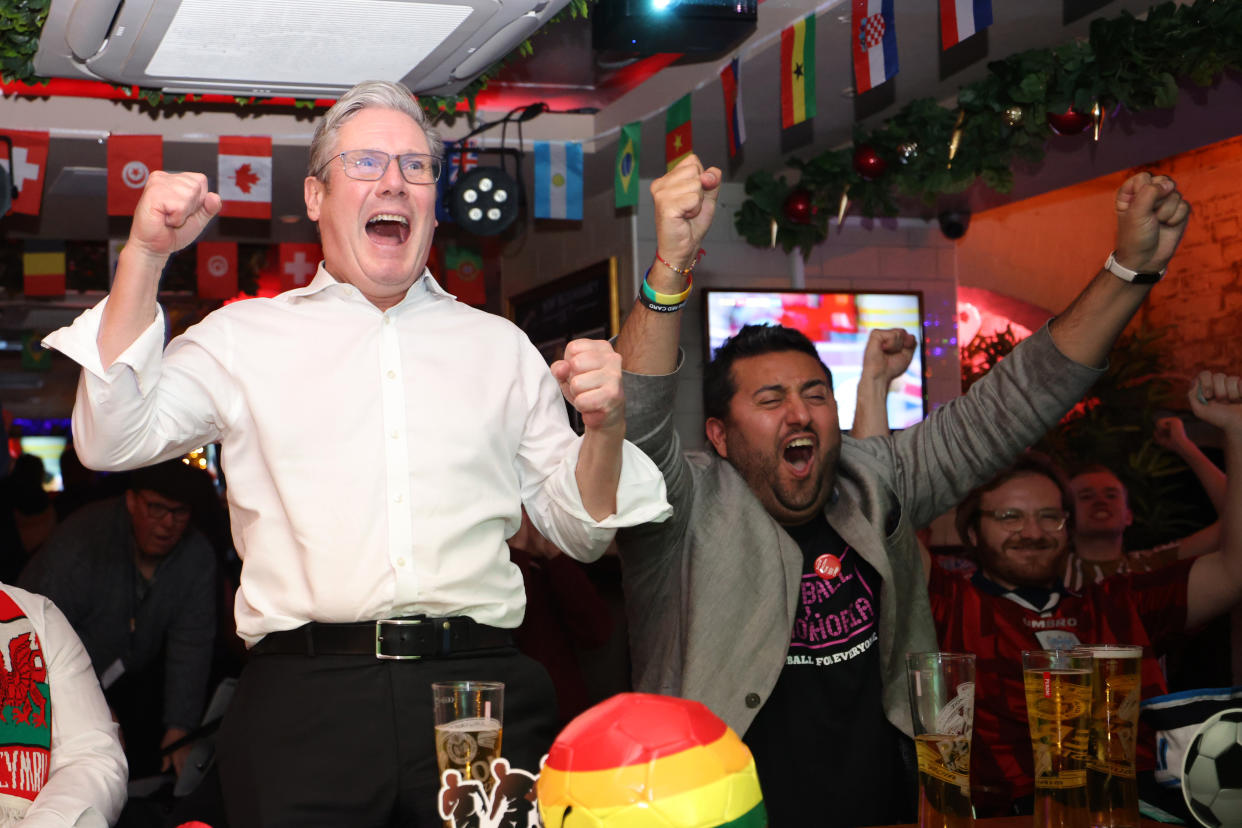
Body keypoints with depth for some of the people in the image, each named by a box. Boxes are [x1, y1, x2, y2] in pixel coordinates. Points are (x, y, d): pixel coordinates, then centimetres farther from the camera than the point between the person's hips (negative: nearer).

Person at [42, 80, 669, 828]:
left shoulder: (499, 345, 17)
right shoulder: (243, 334, 13)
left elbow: (579, 531, 16)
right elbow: (113, 442, -1)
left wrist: (604, 426, -4)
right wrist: (145, 257, -6)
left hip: (483, 688, 2)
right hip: (303, 699, -1)